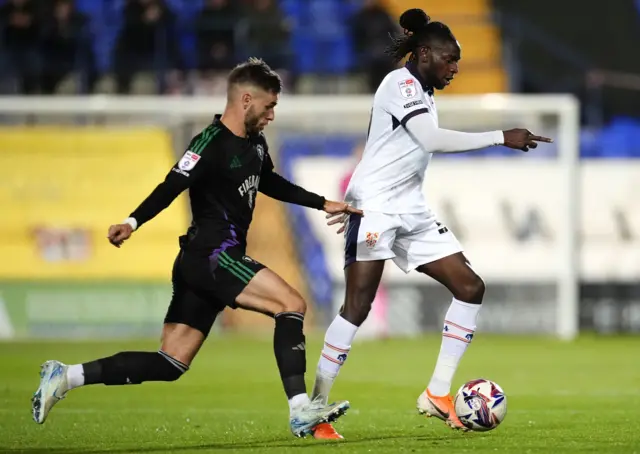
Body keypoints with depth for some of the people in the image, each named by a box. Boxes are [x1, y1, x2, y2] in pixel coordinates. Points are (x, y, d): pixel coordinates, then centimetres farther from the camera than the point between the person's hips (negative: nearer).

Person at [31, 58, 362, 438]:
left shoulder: (255, 143, 15)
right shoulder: (212, 144, -13)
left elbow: (270, 184, 34)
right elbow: (172, 186, -23)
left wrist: (322, 204, 37)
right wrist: (133, 222, -37)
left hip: (209, 263, 9)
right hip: (212, 256, -9)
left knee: (170, 365, 6)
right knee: (292, 304, -16)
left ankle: (64, 377, 8)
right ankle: (300, 411, -18)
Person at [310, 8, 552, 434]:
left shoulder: (423, 95, 17)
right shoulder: (400, 84, -11)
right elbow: (432, 139, -25)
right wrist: (501, 138, -25)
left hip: (411, 210, 9)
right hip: (375, 206, -9)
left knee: (471, 287, 0)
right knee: (358, 306, -14)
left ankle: (437, 395, 1)